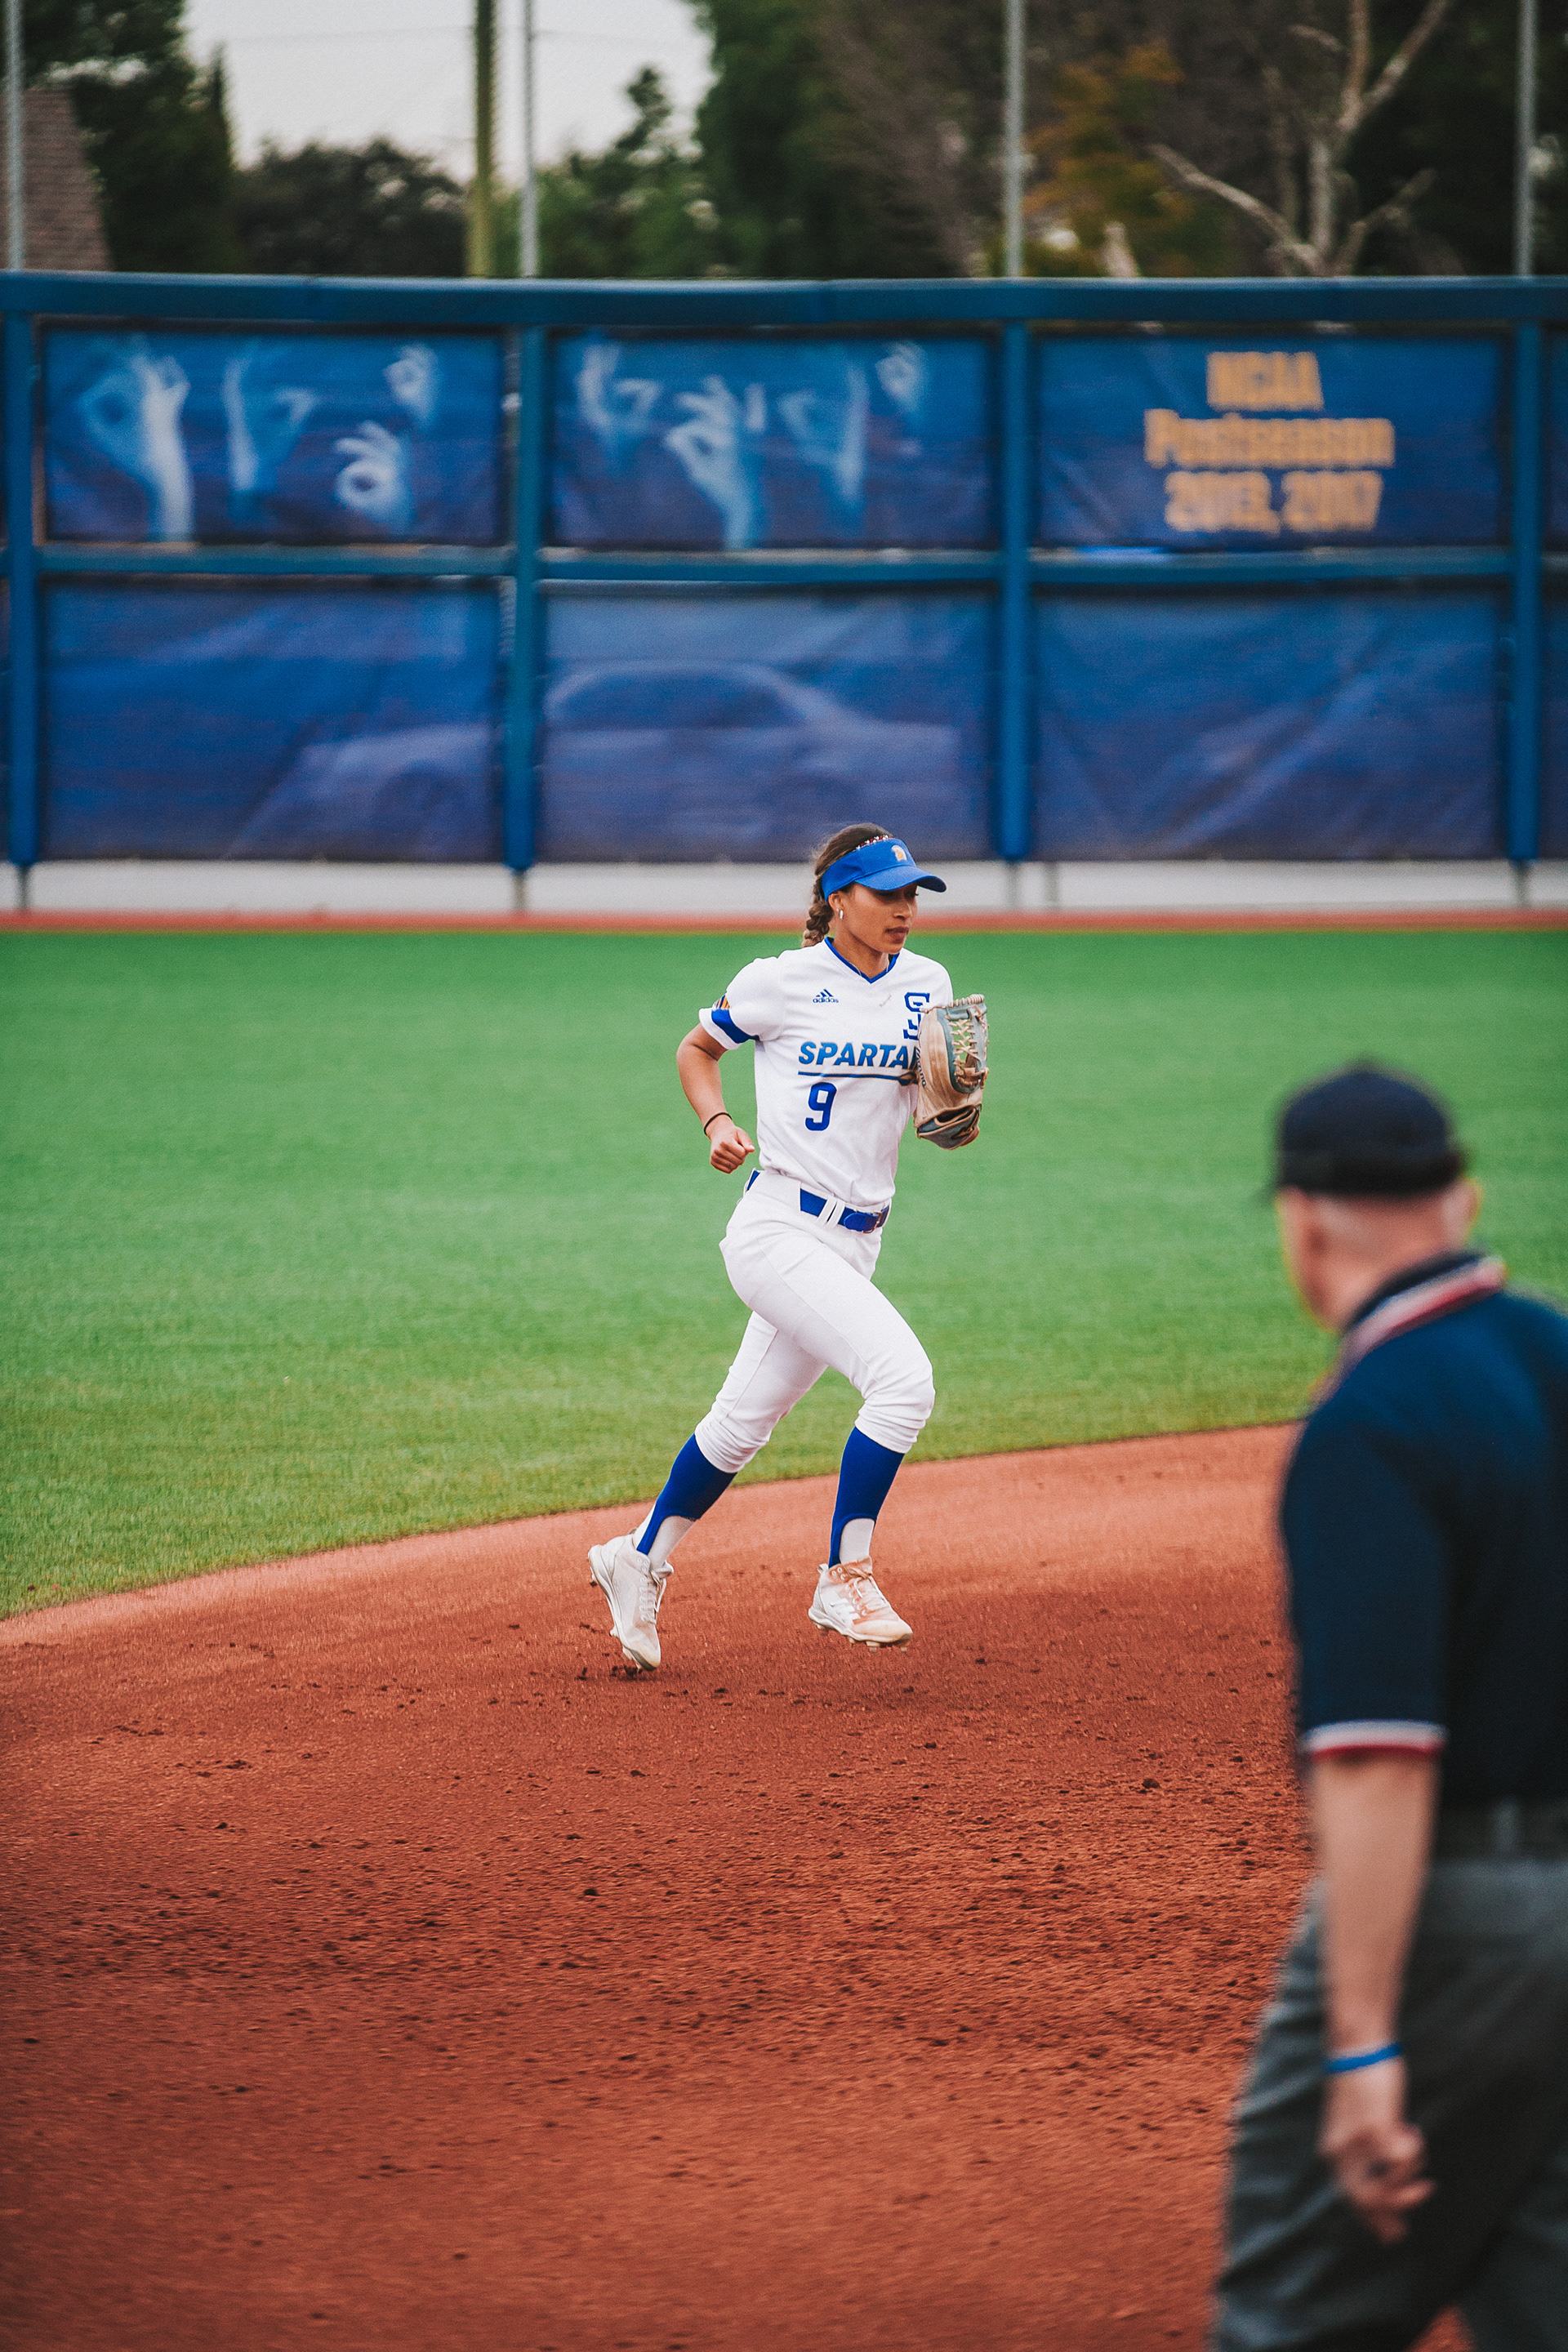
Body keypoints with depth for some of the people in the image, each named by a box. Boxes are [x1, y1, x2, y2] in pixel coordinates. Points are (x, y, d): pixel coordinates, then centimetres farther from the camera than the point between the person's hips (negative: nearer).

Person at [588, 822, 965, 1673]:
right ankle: (844, 1580, -14)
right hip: (780, 1227, -6)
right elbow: (696, 1048, 9)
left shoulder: (925, 986, 6)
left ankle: (640, 1562, 36)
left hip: (855, 1242, 6)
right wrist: (717, 1123, -8)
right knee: (902, 1374, -23)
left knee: (745, 1419, 16)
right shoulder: (781, 982, -7)